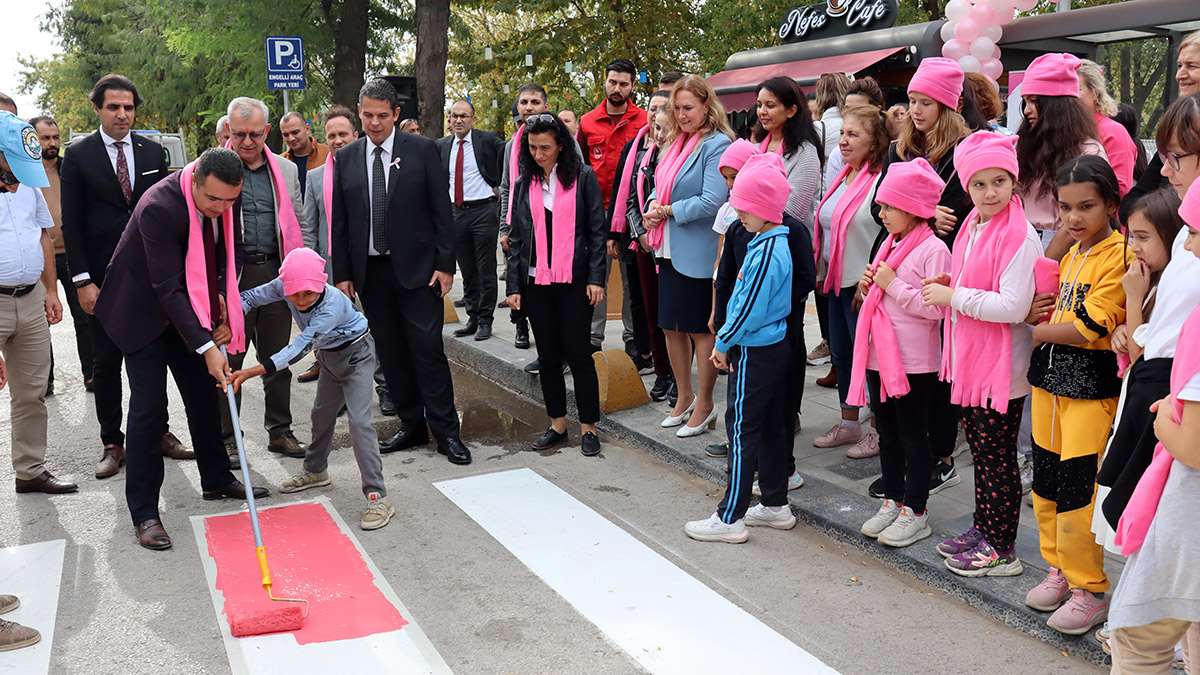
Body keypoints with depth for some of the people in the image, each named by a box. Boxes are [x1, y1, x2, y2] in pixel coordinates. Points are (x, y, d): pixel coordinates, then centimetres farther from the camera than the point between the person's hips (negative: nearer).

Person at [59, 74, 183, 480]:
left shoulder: (153, 152, 6)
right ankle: (112, 443, 13)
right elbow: (71, 224, -3)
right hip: (104, 279, -2)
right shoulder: (78, 156, -1)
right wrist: (82, 281, -10)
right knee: (105, 363, 5)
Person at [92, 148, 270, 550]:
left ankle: (216, 479, 29)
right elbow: (168, 288, -33)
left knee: (203, 394, 12)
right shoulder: (158, 207, -33)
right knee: (149, 405, -8)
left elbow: (231, 253, 3)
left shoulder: (225, 197, -13)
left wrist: (224, 307, -9)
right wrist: (206, 347, -34)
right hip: (144, 310, -6)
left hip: (193, 305, 6)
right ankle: (143, 512, 0)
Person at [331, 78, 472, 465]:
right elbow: (339, 221, 9)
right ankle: (412, 426, 20)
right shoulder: (346, 158, 7)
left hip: (416, 269, -3)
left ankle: (446, 432, 4)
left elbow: (442, 211, -1)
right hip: (370, 272, 3)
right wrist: (342, 274, 5)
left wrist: (445, 264, -7)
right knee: (391, 354, 8)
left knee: (428, 350, -5)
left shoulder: (421, 150, -1)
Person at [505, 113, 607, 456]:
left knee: (578, 354, -2)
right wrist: (514, 285, 6)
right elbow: (516, 237, 12)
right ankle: (557, 424, 19)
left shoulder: (583, 177, 1)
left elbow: (598, 231, 0)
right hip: (536, 282, 4)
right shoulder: (524, 184, 11)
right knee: (548, 356, 8)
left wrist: (596, 278, -8)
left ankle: (588, 427, 8)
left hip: (574, 280, -3)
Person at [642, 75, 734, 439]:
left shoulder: (717, 145, -12)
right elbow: (661, 185, 20)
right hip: (670, 249, 8)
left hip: (698, 253, -8)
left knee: (700, 328, 1)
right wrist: (654, 205, -2)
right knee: (672, 326, 14)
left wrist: (668, 211, -13)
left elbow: (711, 202, -19)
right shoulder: (677, 142, 14)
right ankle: (685, 396, 31)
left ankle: (705, 405, 16)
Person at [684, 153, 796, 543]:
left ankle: (730, 518, 3)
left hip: (754, 352, -10)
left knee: (742, 429, -4)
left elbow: (749, 309, -21)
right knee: (772, 427, 16)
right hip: (775, 345, 10)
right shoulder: (777, 242, 10)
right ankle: (776, 506, 27)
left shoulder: (765, 252, -21)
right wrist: (727, 338, 12)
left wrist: (723, 342, -8)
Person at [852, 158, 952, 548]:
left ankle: (915, 512, 14)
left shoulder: (933, 250, -14)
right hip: (880, 356, 8)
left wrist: (893, 285, -19)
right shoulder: (889, 244, 12)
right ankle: (892, 502, 28)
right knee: (888, 434, 16)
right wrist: (869, 285, 2)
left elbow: (935, 308, -21)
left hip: (914, 363, -8)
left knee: (913, 438, 3)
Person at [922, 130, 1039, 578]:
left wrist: (954, 297, -19)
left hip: (1002, 367, -9)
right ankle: (983, 528, 34)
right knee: (980, 450, 19)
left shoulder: (1019, 236, -19)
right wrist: (948, 287, 4)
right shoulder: (973, 228, 9)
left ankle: (1002, 550, 15)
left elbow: (1014, 307, -25)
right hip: (970, 361, 9)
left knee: (997, 458, 2)